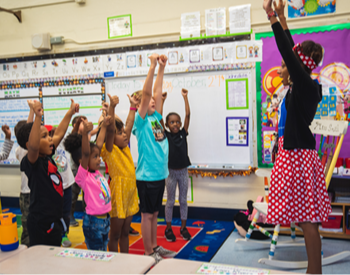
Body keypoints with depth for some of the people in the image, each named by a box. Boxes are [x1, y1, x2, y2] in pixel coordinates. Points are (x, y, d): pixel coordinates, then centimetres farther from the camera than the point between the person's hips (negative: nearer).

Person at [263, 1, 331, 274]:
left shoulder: (305, 85, -14)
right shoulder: (308, 86, 10)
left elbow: (287, 53, -20)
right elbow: (292, 52, 18)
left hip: (298, 156, -10)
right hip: (300, 153, 10)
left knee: (307, 220, -3)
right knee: (307, 218, 14)